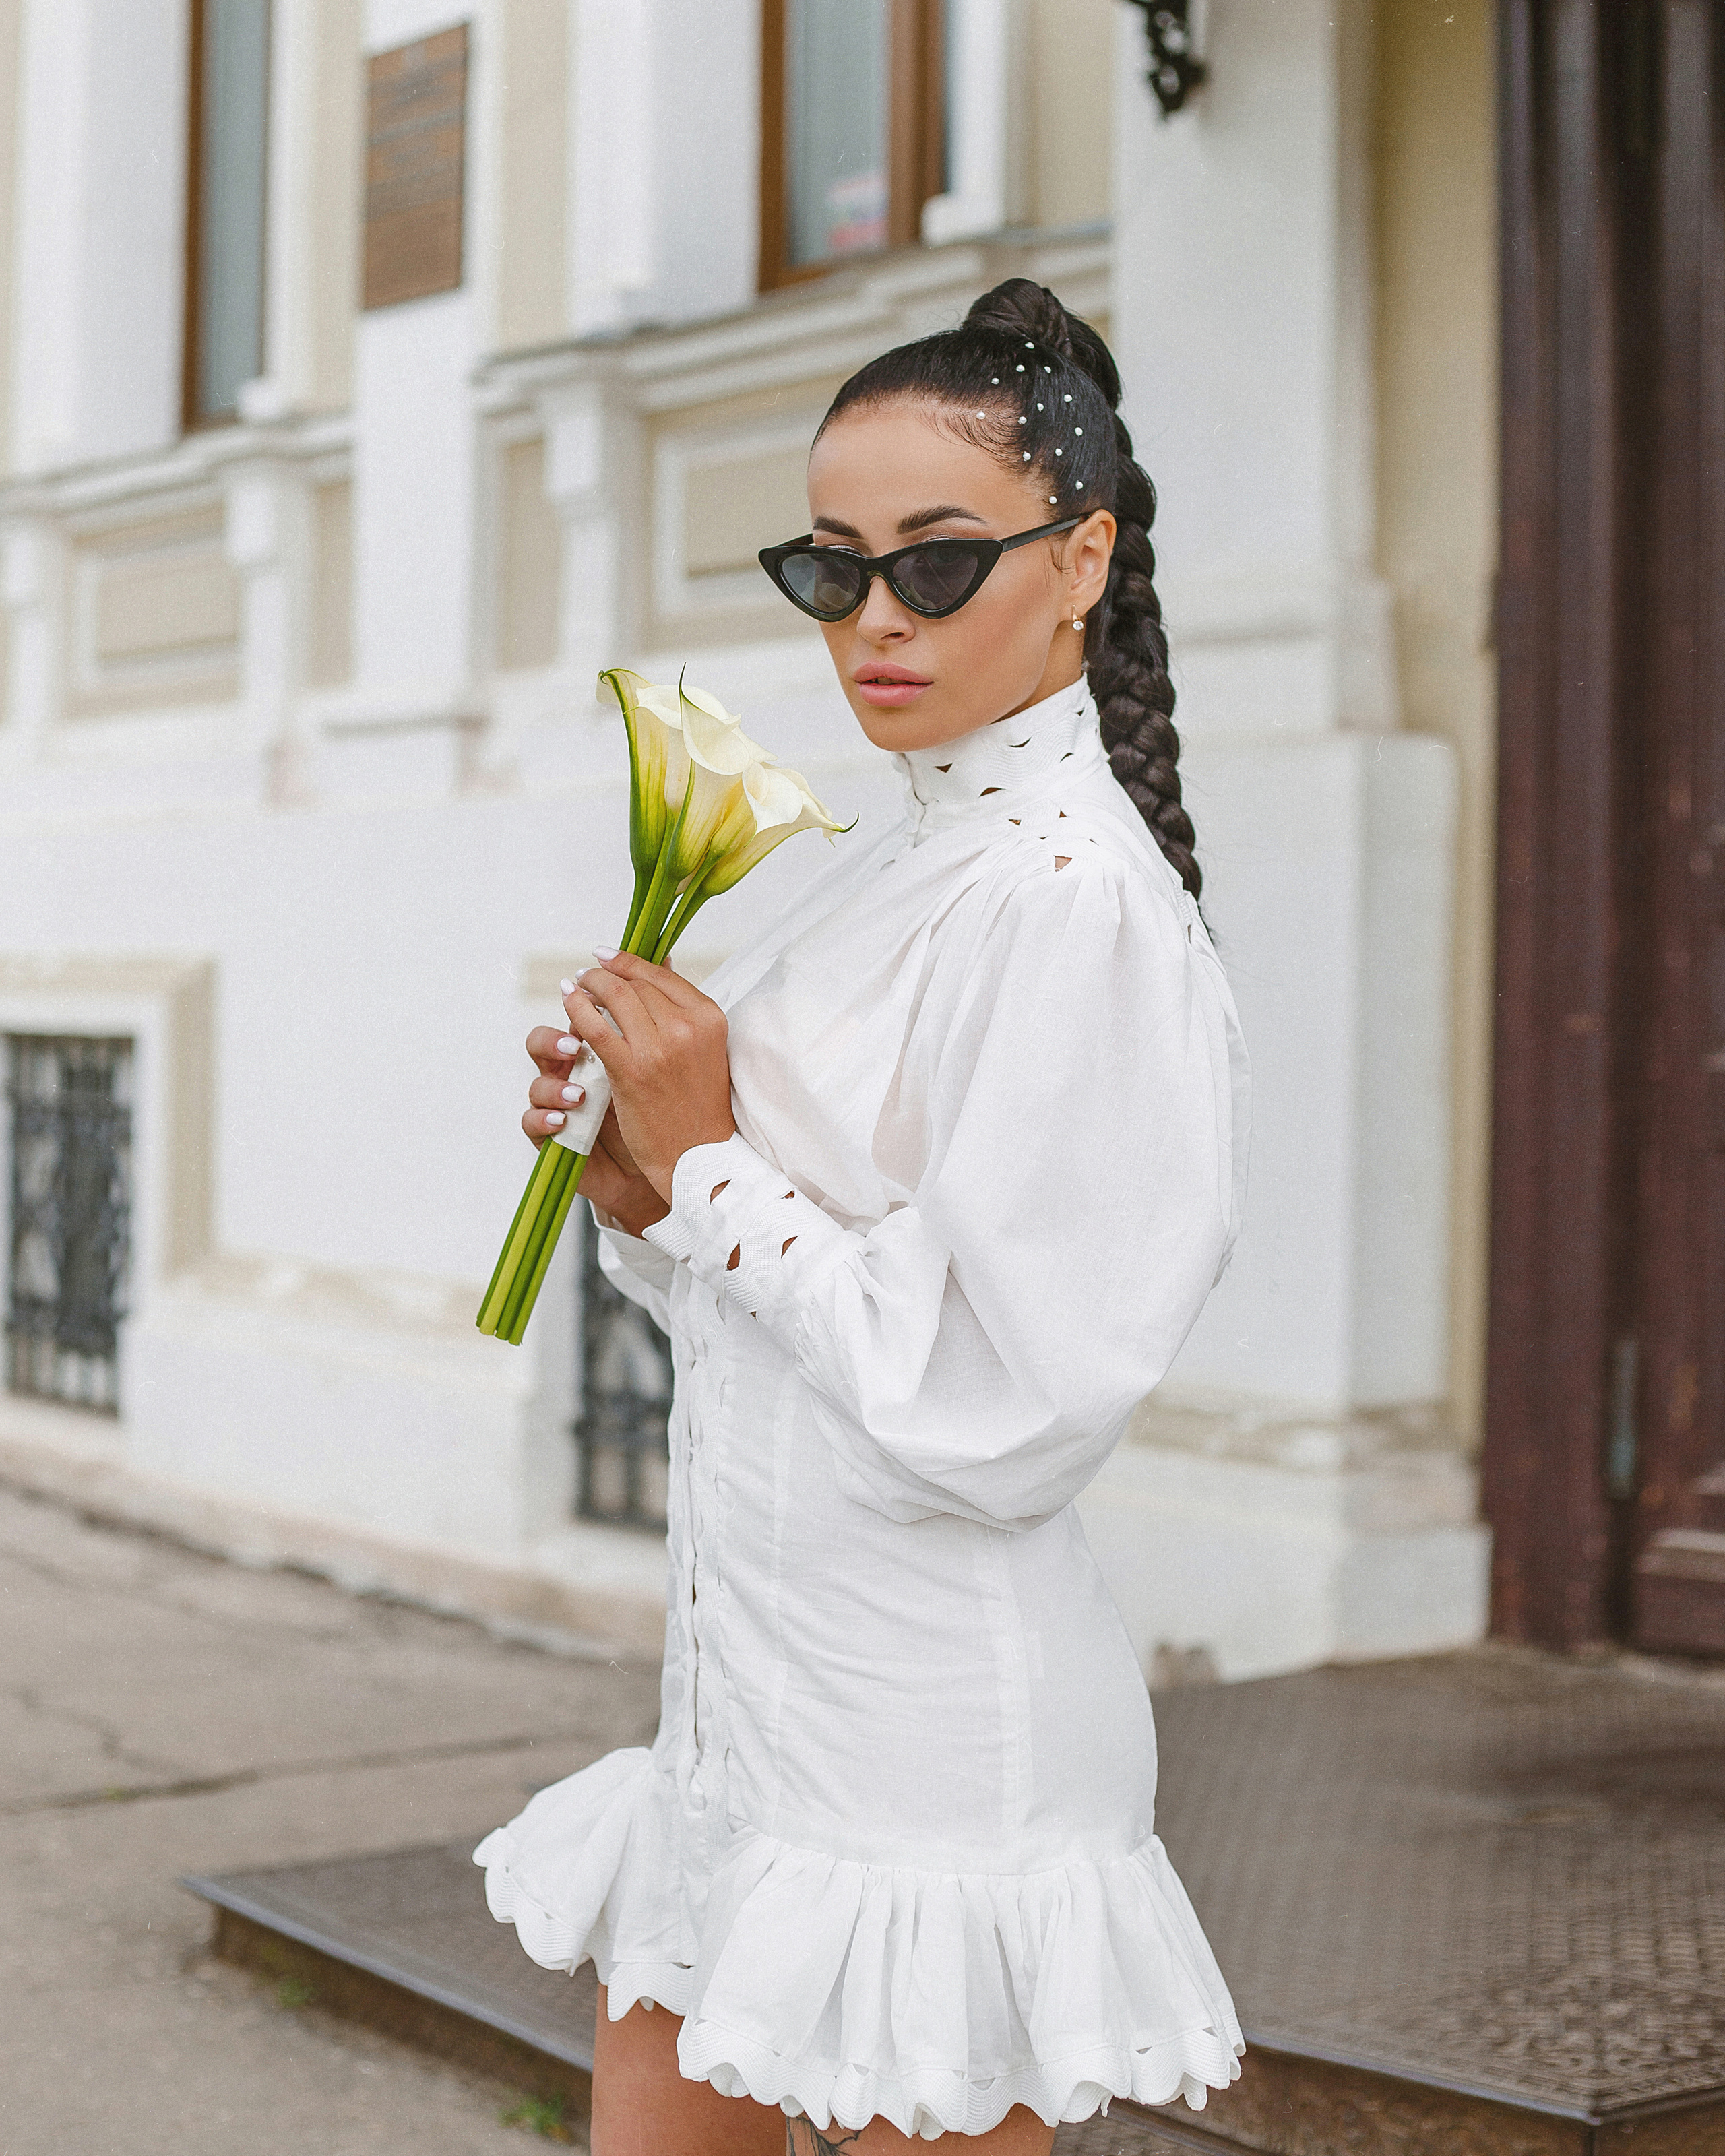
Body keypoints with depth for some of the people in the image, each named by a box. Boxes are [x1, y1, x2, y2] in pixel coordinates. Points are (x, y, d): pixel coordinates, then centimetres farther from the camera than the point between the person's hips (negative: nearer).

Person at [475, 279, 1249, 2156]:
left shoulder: (1076, 901, -16)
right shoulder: (891, 872, 11)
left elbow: (993, 1415, -22)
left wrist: (703, 1160, -15)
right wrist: (635, 1183, -2)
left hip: (925, 1721, -8)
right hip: (753, 1689, 8)